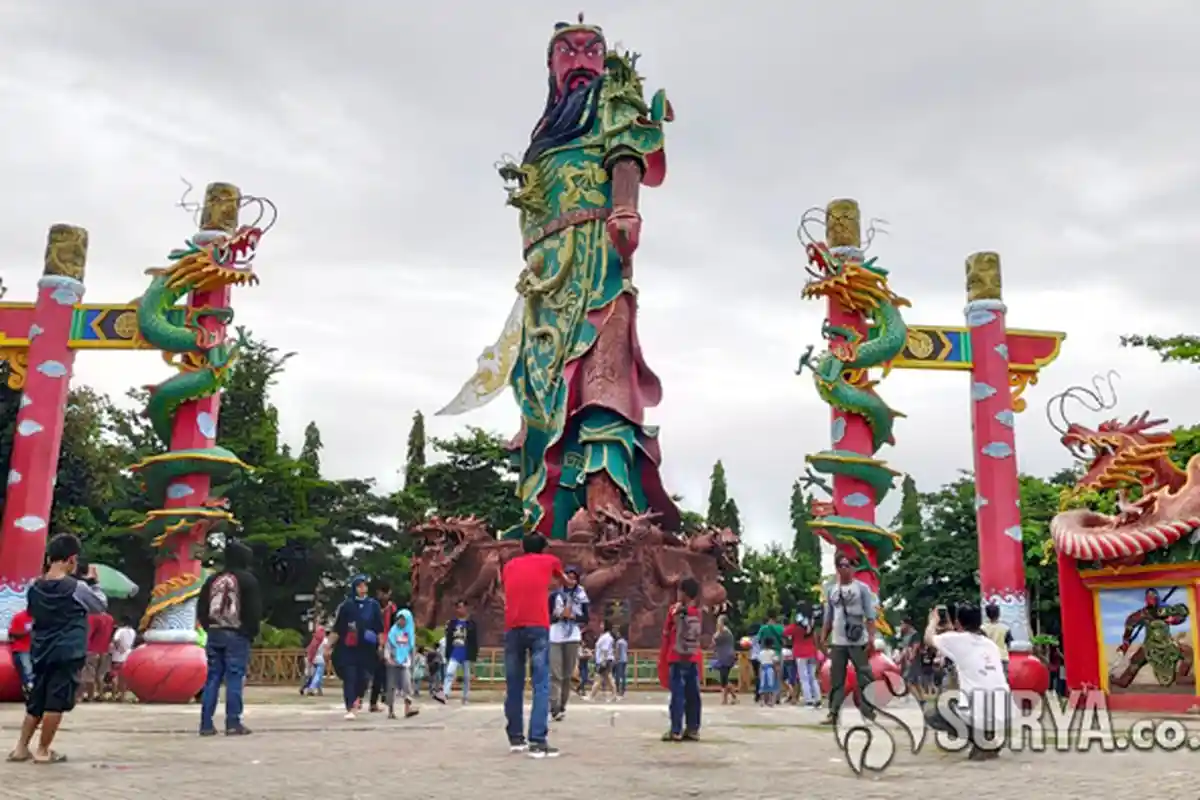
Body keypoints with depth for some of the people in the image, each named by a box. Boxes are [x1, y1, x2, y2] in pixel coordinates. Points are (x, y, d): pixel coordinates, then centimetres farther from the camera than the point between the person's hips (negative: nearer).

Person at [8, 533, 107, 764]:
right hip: (68, 654, -6)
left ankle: (21, 747, 20)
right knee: (56, 703, 0)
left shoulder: (35, 587, 2)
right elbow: (101, 605, 1)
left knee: (35, 702, 16)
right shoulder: (77, 587, -14)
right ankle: (43, 751, 5)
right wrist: (92, 581, 12)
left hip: (41, 653, 6)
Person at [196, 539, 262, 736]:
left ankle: (206, 724, 6)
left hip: (215, 634, 5)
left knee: (212, 678, 7)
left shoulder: (212, 579, 12)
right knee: (234, 679, -4)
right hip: (237, 635, -5)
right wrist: (251, 633, 1)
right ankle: (233, 723, -7)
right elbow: (255, 609, -9)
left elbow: (201, 609, 13)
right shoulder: (247, 579, -6)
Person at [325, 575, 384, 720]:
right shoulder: (346, 605, 0)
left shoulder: (373, 605, 5)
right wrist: (329, 646, -2)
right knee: (350, 678, -7)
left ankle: (358, 698, 32)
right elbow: (337, 628, 1)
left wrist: (381, 645, 3)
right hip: (348, 648, -1)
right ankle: (350, 709, -5)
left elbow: (379, 628, 8)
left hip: (367, 649, 2)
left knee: (363, 676, 2)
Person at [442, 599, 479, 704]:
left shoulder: (471, 623, -2)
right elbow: (448, 640, 12)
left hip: (466, 654, -2)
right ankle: (444, 694, -25)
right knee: (449, 673, -16)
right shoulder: (452, 623, 8)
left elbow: (475, 640, -4)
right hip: (454, 654, 2)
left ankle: (465, 698, 15)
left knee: (466, 677, 6)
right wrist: (447, 655, 9)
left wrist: (474, 656, -9)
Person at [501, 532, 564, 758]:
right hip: (538, 627, -3)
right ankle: (537, 741, -13)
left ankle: (516, 738, 17)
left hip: (512, 628, 3)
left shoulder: (509, 566, 19)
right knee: (541, 685, -5)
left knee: (513, 686, 11)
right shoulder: (549, 561, 15)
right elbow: (565, 580, 35)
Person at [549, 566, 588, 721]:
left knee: (567, 674, 5)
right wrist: (559, 615, -13)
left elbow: (585, 619, 5)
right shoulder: (555, 596, 6)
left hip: (573, 638, 2)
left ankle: (562, 705, 13)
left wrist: (572, 616, -11)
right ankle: (555, 708, -18)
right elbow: (546, 617, 3)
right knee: (555, 674, -11)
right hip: (555, 638, -2)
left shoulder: (581, 597, 9)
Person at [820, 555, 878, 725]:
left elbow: (870, 615, -5)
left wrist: (871, 637, -15)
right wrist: (822, 639, 10)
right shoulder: (831, 589, 12)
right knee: (836, 680, 5)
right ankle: (833, 713, 7)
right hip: (837, 642, 4)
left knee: (865, 679, -1)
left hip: (858, 642, -4)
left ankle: (869, 712, 3)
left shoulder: (862, 587, -1)